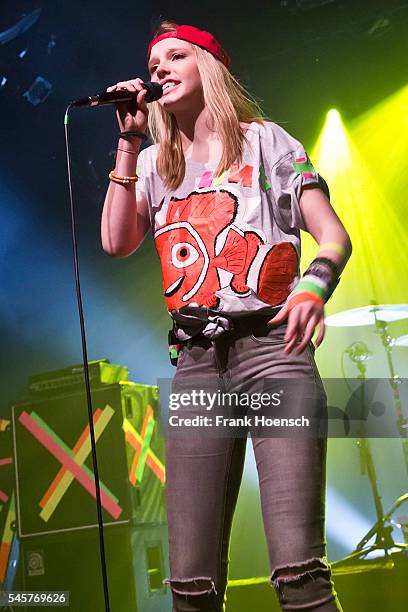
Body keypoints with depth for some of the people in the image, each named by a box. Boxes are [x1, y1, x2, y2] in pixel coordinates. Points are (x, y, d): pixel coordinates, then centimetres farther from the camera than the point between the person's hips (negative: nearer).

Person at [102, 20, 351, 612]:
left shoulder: (264, 139, 11)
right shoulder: (155, 164, 21)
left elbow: (335, 236, 3)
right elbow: (116, 242, 4)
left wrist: (314, 285, -20)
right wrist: (130, 144, 6)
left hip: (272, 349, -3)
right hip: (196, 365, 4)